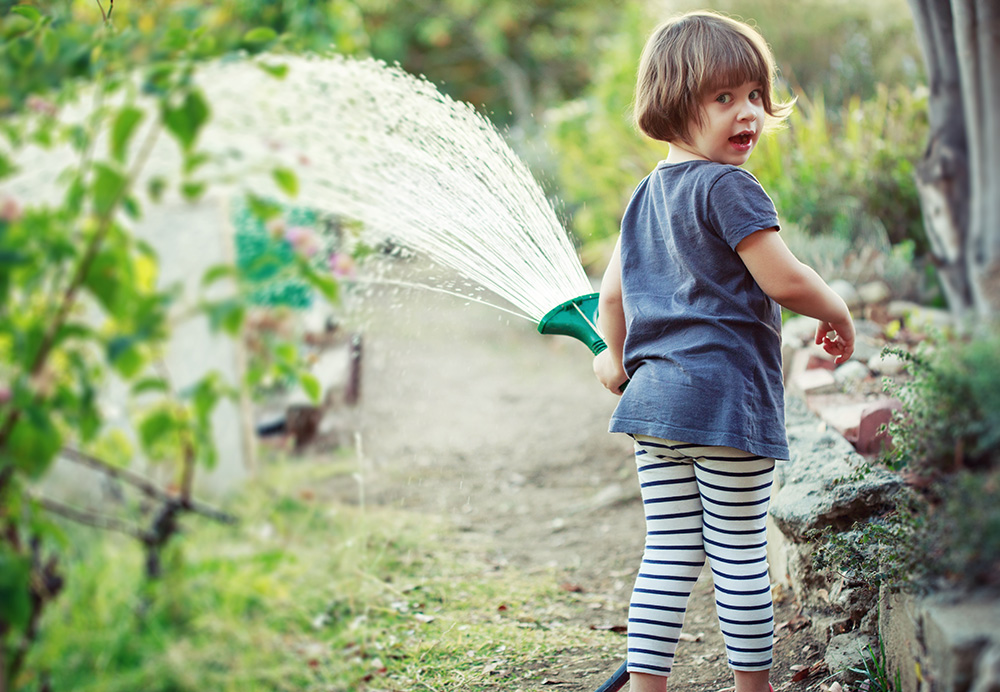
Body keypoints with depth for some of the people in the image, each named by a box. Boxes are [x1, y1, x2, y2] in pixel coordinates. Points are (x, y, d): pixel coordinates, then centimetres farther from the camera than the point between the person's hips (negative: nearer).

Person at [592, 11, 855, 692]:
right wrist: (837, 312, 1)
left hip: (654, 400, 8)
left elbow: (612, 290, 22)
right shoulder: (729, 186, -11)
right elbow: (784, 280, -17)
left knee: (668, 555, 10)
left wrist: (616, 357, 37)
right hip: (727, 398, -8)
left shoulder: (646, 194, 15)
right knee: (741, 557, 3)